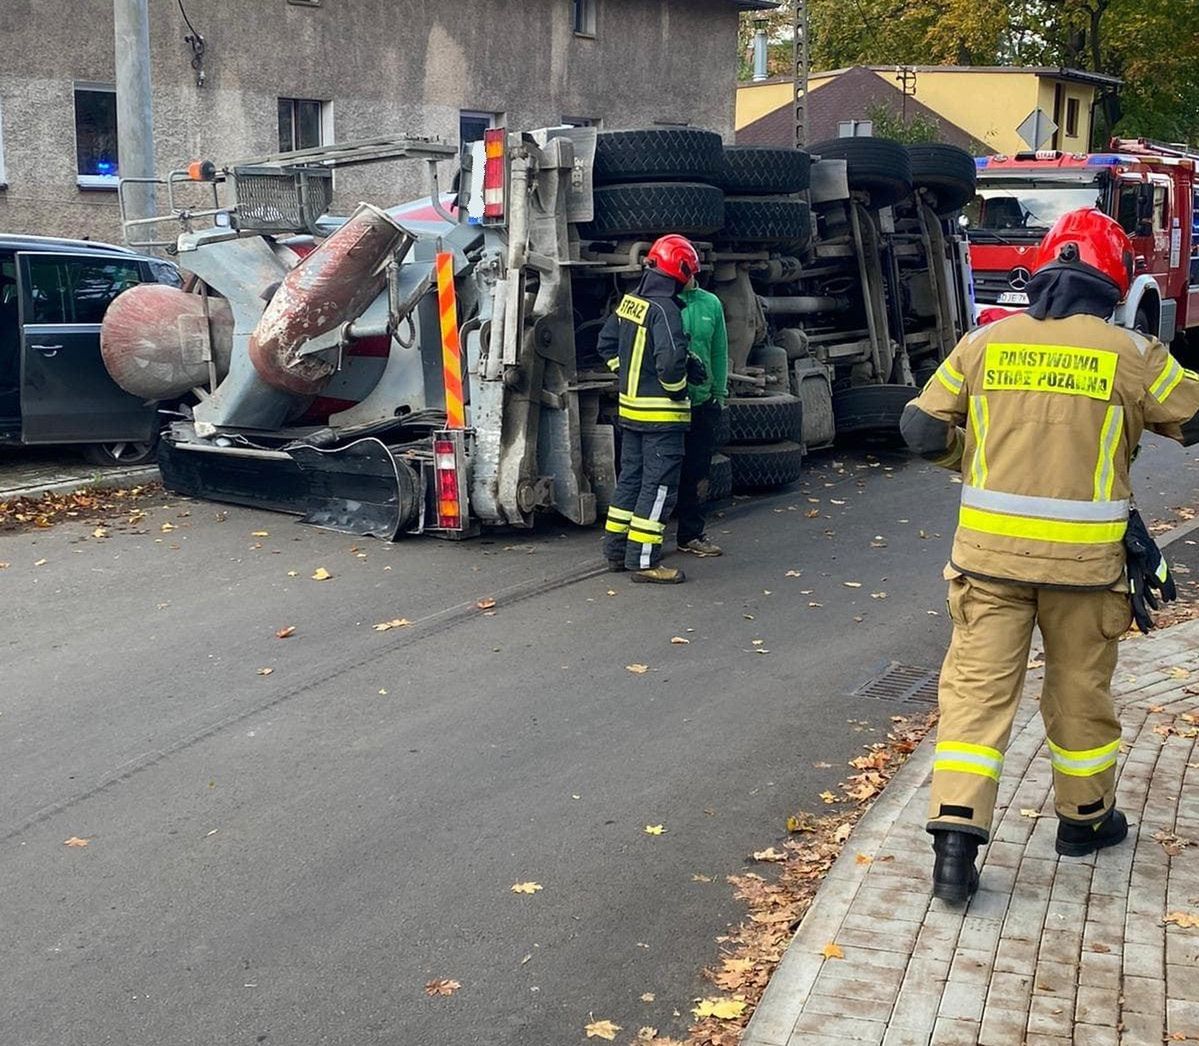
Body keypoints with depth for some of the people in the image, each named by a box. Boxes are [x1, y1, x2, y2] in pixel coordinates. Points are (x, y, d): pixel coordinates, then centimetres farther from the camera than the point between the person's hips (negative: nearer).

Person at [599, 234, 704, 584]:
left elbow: (607, 344, 15)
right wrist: (678, 387, -11)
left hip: (630, 406, 9)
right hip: (662, 414, -9)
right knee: (658, 485, -2)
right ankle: (644, 561, -1)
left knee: (630, 477, 18)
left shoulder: (629, 302, 6)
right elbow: (670, 360, -29)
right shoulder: (664, 310, -20)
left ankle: (616, 551, 24)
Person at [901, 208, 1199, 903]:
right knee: (1080, 689, 16)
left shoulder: (986, 343, 0)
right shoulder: (1131, 354, -6)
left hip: (990, 549, 1)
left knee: (977, 687, 4)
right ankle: (1085, 817, 34)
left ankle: (957, 832, -6)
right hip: (1084, 558, -1)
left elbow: (924, 428, 4)